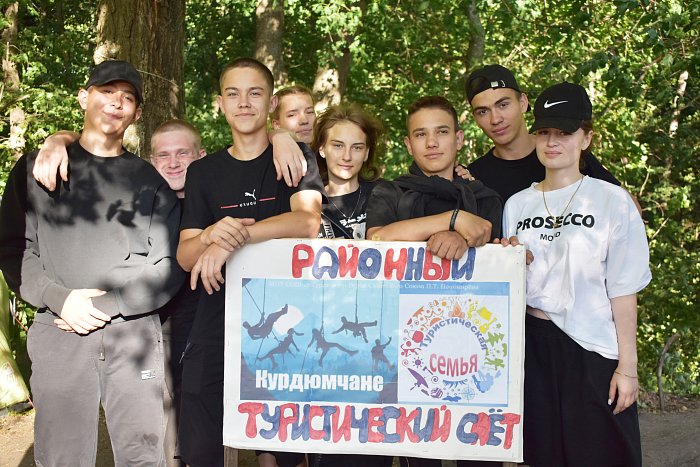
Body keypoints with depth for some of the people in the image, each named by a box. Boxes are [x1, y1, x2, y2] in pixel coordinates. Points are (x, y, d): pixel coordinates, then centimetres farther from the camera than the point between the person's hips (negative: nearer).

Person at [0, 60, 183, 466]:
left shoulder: (150, 181, 12)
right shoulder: (36, 169, 12)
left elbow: (168, 265, 4)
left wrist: (106, 305, -8)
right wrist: (61, 298, -10)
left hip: (135, 332, 1)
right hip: (59, 332, 0)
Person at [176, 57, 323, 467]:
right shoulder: (203, 172, 12)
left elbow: (307, 222, -16)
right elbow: (185, 257, 5)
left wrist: (231, 239, -22)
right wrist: (212, 235, -17)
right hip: (218, 318, 3)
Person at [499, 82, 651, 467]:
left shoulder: (612, 201, -4)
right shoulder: (516, 205, 8)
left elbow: (623, 291, -5)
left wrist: (627, 367, -7)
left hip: (594, 351, -3)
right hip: (532, 347, 3)